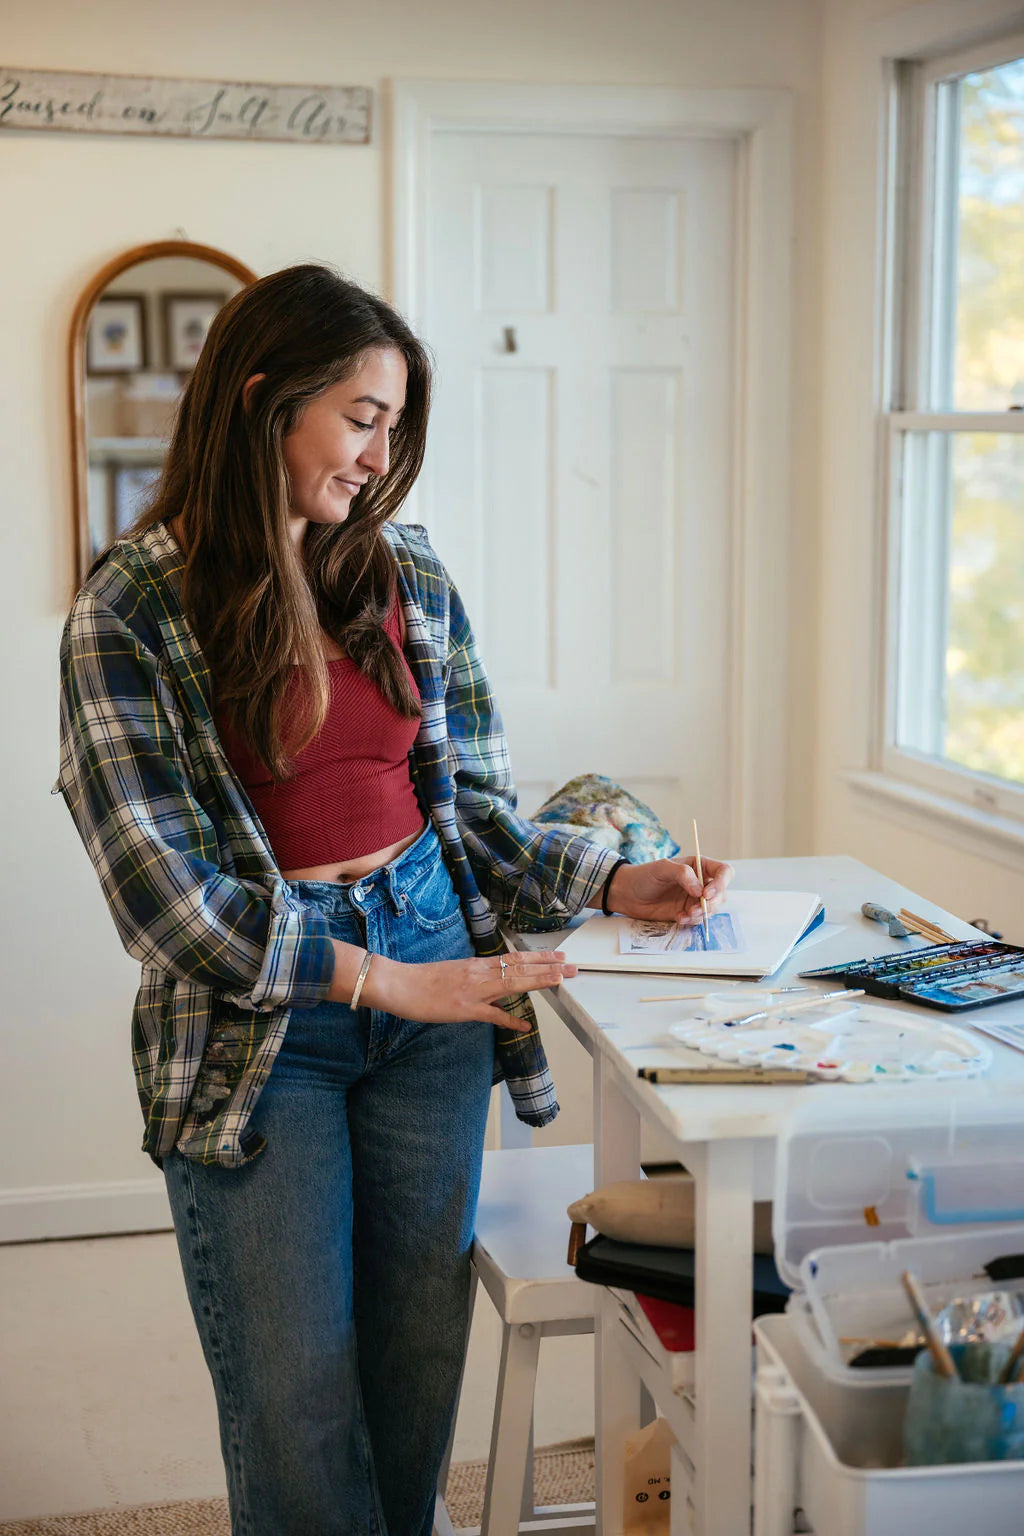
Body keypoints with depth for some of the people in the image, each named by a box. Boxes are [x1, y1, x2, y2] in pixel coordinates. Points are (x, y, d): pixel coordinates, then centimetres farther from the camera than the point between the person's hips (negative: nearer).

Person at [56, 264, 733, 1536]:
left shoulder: (409, 582, 5)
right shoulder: (129, 612, -8)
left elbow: (473, 808, 11)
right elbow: (164, 894, -13)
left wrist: (613, 884, -4)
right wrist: (385, 979, -16)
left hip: (434, 971, 4)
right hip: (255, 1014, -4)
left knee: (421, 1358, 11)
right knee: (296, 1394, 4)